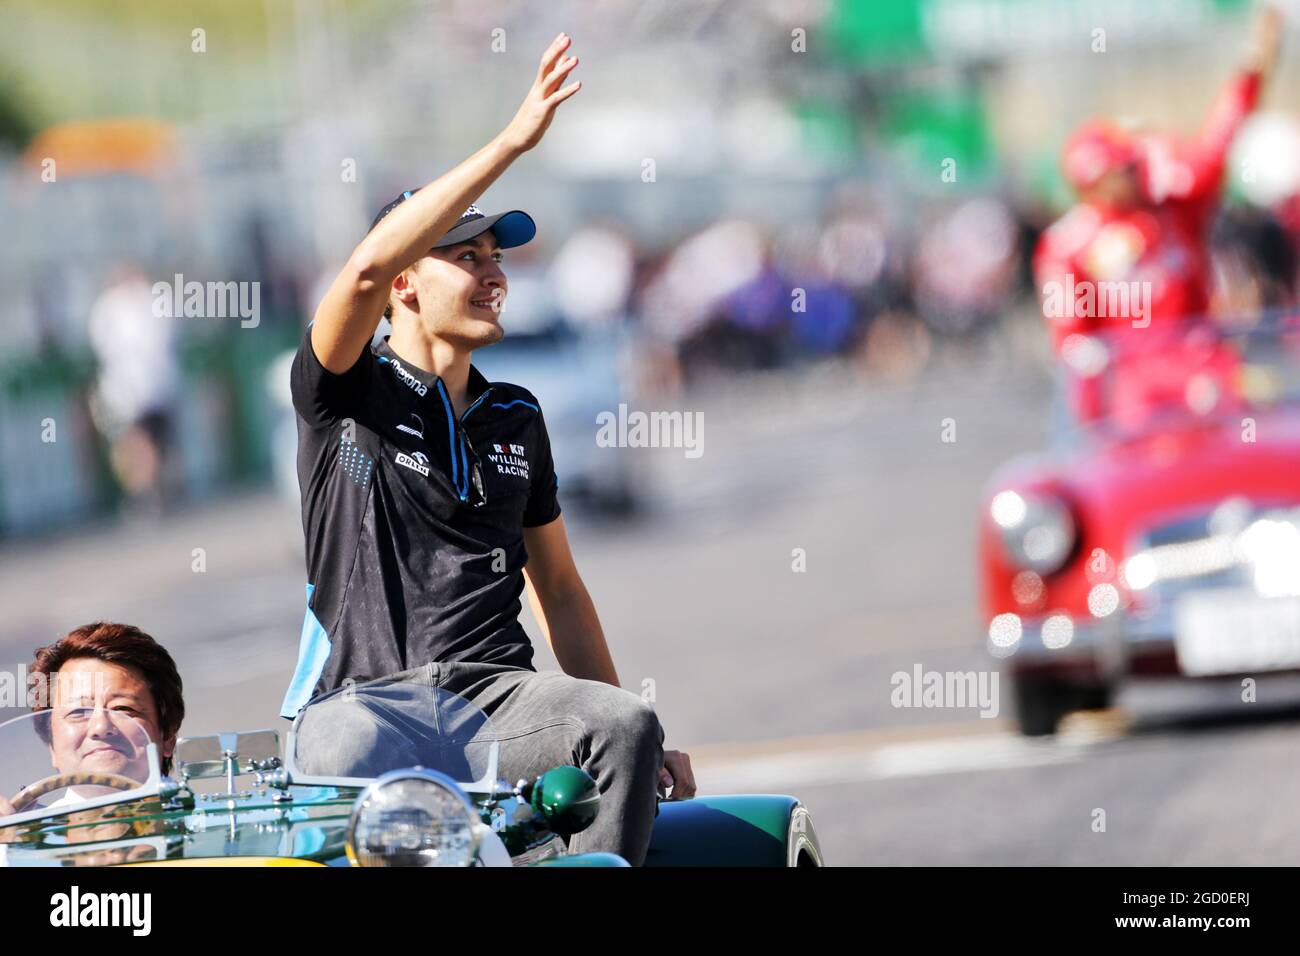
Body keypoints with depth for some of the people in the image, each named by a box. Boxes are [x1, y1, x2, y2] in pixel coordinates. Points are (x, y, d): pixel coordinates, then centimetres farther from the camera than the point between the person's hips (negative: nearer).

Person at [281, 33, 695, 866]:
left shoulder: (516, 420, 22)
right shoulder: (345, 391, 5)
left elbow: (557, 587, 26)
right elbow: (366, 270, -17)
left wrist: (631, 740, 16)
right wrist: (511, 144, -20)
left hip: (496, 692, 5)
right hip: (361, 696, -5)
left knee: (626, 726, -27)